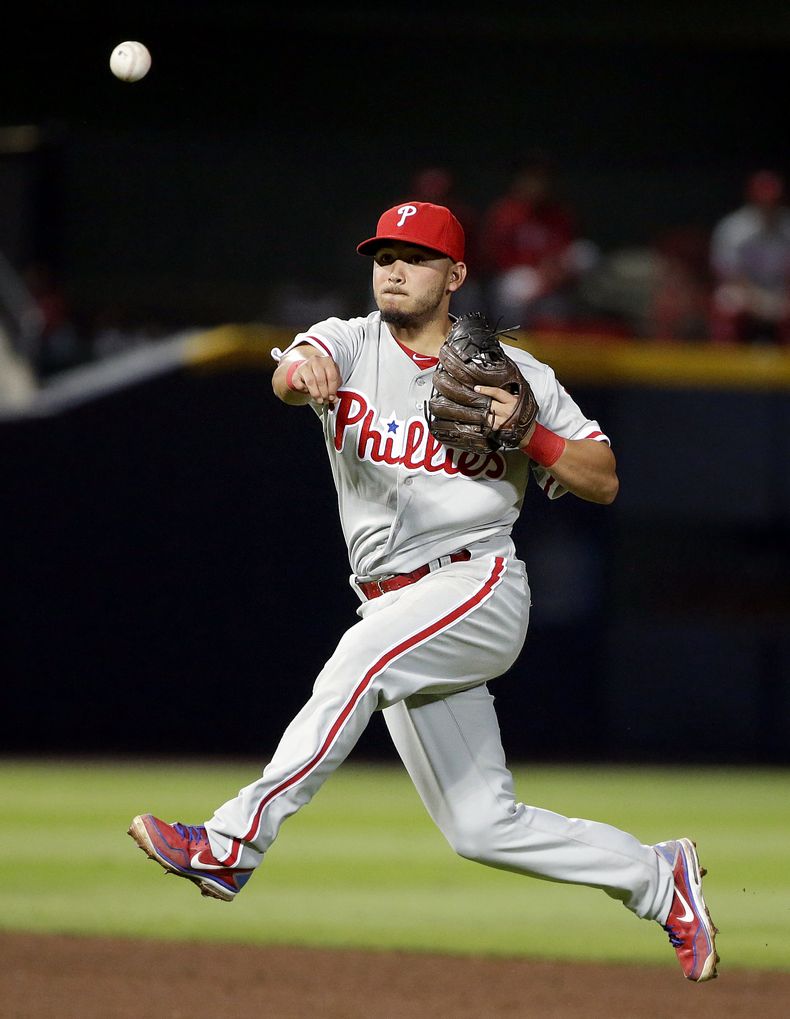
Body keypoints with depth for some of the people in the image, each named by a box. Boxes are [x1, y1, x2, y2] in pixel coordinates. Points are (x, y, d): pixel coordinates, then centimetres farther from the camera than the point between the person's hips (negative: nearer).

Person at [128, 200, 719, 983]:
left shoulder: (513, 374, 3)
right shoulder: (349, 344, 6)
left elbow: (603, 483, 4)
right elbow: (289, 374, -19)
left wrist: (530, 434, -13)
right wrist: (303, 373, -43)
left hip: (479, 587, -4)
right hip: (397, 613, 5)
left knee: (362, 657, -34)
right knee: (483, 826, 4)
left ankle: (231, 846, -38)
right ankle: (659, 881, 23)